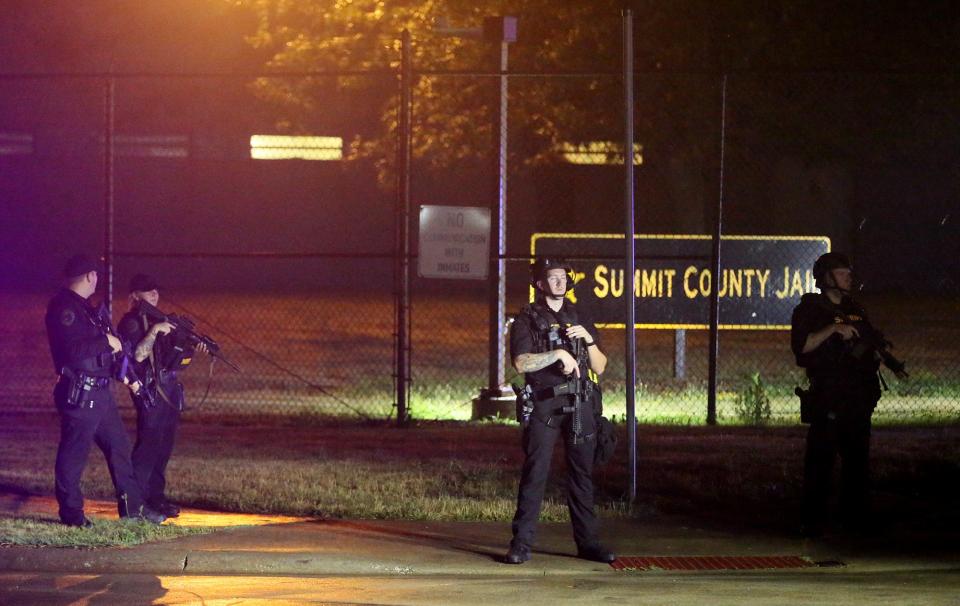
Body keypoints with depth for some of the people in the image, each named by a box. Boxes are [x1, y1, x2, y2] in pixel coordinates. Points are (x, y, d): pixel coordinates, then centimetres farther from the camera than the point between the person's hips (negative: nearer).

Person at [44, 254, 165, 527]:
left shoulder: (82, 306, 17)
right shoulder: (64, 307, -15)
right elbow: (73, 349, -26)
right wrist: (106, 341, -16)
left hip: (100, 391, 10)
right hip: (79, 394, -10)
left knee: (118, 446, 13)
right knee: (74, 452, -3)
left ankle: (132, 505, 19)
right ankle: (71, 512, 4)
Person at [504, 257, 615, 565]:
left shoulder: (579, 318, 15)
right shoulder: (527, 320, 2)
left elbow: (599, 367, 13)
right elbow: (521, 363, -12)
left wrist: (588, 340, -4)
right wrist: (559, 354, -18)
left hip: (579, 405, 4)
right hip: (543, 405, -4)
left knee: (582, 474, 5)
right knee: (535, 473, -7)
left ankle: (588, 542, 10)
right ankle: (521, 544, -6)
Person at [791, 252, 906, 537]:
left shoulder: (855, 310, 19)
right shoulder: (810, 309, -2)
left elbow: (871, 343, 26)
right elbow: (802, 346, -15)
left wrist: (892, 364, 11)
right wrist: (833, 329, -23)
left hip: (857, 400, 7)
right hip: (827, 398, -7)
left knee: (858, 460, 8)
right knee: (820, 461, -8)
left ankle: (855, 517, 15)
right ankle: (812, 521, -6)